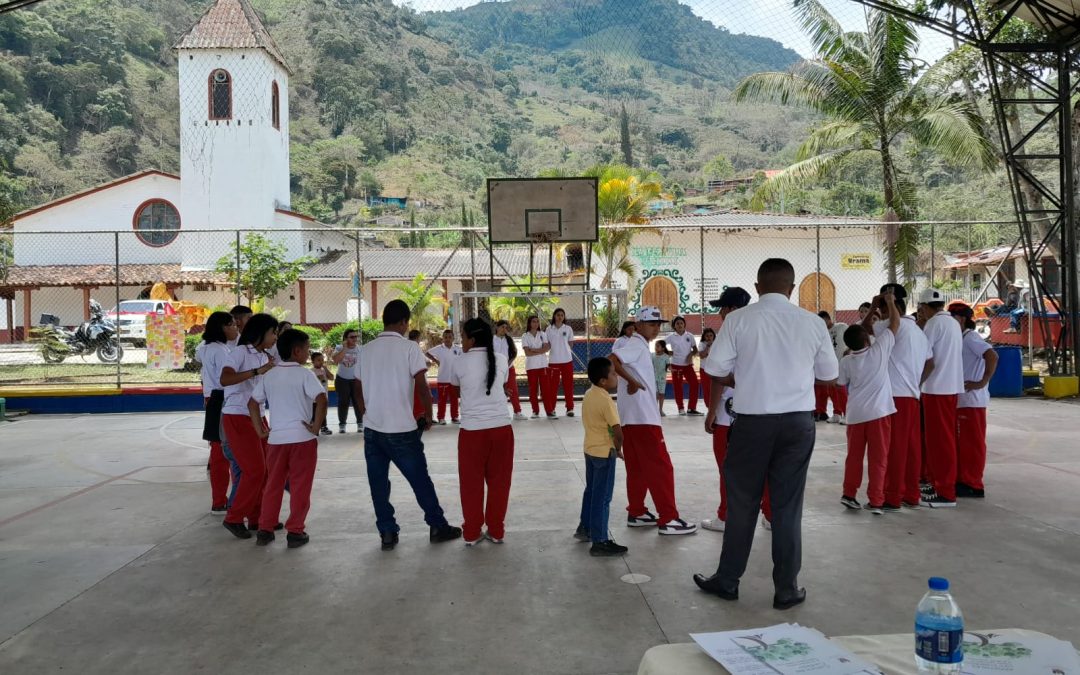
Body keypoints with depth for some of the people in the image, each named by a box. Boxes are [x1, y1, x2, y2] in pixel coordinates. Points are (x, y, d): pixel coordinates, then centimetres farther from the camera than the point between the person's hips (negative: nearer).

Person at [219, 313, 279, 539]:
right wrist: (257, 371, -31)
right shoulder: (240, 351, -12)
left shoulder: (264, 356, 12)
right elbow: (225, 379, -27)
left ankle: (257, 517, 20)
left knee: (266, 468, 9)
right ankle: (233, 518, 5)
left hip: (256, 416, 8)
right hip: (237, 417, -8)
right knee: (254, 469, -9)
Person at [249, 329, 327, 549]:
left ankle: (264, 530, 19)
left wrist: (260, 430, 13)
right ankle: (295, 531, 7)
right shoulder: (304, 374, -8)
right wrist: (316, 425, -12)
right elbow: (321, 399, -21)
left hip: (276, 438, 5)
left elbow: (252, 403, 11)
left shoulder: (269, 375, 8)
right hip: (302, 437, -5)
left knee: (273, 485, 16)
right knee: (300, 487, 5)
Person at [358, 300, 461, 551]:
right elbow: (423, 388, -12)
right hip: (402, 430, -4)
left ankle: (387, 533, 14)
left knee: (378, 485, 11)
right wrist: (428, 417, 3)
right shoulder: (409, 347, -8)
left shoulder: (366, 350, 6)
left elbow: (360, 391, 12)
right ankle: (438, 527, 19)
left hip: (372, 429, 4)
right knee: (420, 480, 9)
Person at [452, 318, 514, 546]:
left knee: (472, 483, 11)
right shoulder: (501, 360, 3)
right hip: (501, 427, 2)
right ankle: (496, 531, 21)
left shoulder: (460, 363, -3)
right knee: (499, 481, 13)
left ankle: (472, 533, 19)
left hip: (472, 430, -2)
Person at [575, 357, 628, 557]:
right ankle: (600, 542, 3)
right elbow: (618, 431, -27)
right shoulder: (606, 401, -23)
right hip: (604, 453, -9)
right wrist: (618, 449, -7)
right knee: (602, 498, -2)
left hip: (590, 449, 9)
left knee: (591, 491, 22)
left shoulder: (588, 394, 3)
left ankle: (585, 528, 35)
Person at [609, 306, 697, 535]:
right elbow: (612, 360, -28)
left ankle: (636, 513, 20)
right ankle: (668, 519, -4)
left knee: (638, 468, 14)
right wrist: (632, 381, -23)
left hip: (632, 418, 10)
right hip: (642, 418, -10)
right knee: (661, 468, -6)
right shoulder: (637, 345, -13)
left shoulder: (638, 346, 18)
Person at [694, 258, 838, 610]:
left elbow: (716, 373, -5)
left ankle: (727, 580, 24)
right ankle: (787, 589, 18)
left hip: (753, 420, -1)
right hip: (798, 421, 2)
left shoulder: (739, 319, -6)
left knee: (742, 503, 11)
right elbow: (829, 376, 9)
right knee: (788, 505, 9)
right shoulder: (812, 323, -1)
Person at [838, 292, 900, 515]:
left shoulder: (846, 361, 0)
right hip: (879, 412, -2)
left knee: (854, 456, 15)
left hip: (855, 414, 3)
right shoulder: (879, 349, -7)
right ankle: (875, 501, 3)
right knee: (878, 459, 3)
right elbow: (895, 323, 0)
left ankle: (849, 494, 18)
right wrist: (890, 302, 14)